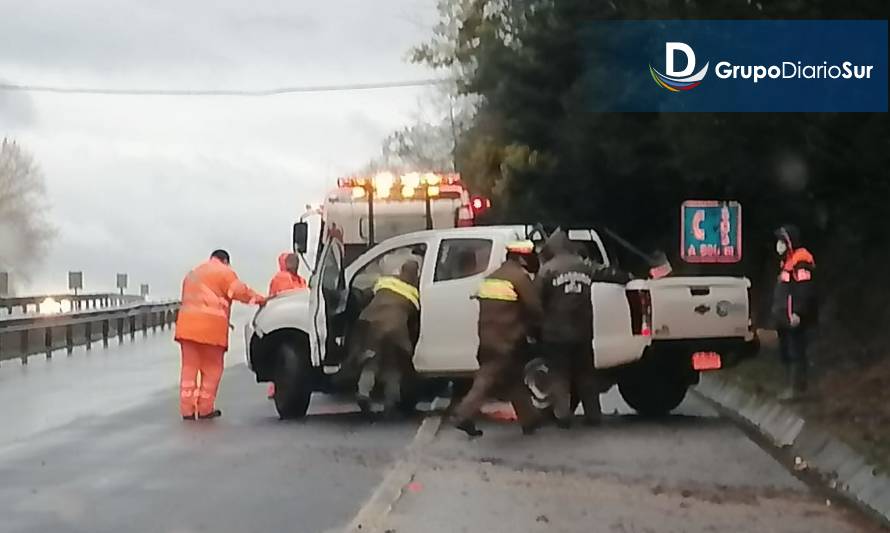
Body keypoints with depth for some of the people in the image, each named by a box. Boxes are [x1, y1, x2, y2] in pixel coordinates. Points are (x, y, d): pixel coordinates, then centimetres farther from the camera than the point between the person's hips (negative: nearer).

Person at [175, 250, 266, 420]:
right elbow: (240, 291, -6)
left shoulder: (193, 274, 27)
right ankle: (205, 409, 7)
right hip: (211, 326, -6)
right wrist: (259, 298, 6)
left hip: (187, 324, 6)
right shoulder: (224, 272, 4)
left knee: (189, 366, 8)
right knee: (211, 368, 5)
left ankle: (187, 409, 4)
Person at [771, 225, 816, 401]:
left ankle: (796, 388, -8)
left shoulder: (801, 261, -14)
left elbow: (804, 290, -22)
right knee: (786, 352, 14)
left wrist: (797, 312, -26)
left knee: (795, 352, -9)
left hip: (795, 318, -11)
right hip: (784, 317, 11)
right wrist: (777, 310, 24)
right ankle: (792, 385, 21)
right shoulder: (787, 261, 19)